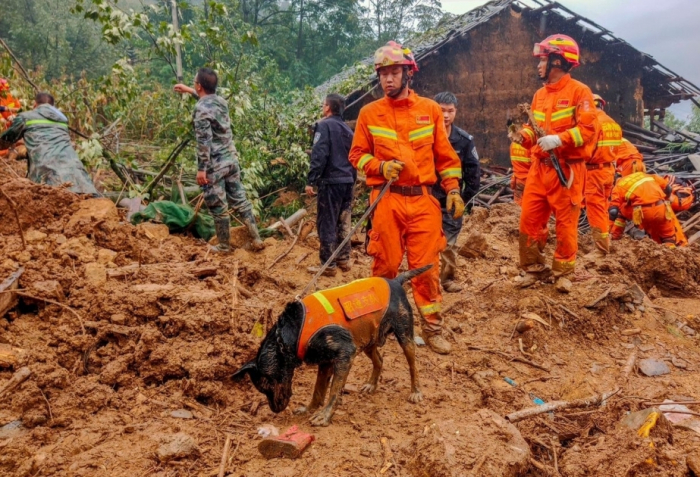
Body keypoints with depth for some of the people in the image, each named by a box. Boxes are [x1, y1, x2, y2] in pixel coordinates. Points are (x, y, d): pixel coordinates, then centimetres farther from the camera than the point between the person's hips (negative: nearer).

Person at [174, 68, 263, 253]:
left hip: (215, 165, -7)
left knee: (218, 207, 5)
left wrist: (201, 169, -17)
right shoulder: (221, 101, 7)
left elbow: (204, 142, -21)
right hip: (231, 159, 8)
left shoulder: (201, 109, -18)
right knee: (240, 200, 13)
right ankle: (256, 240, 15)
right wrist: (189, 91, 42)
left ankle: (224, 246, 16)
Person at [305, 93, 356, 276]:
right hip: (348, 182, 7)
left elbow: (319, 155, -17)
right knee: (344, 223, 15)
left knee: (327, 224, -2)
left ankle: (328, 265, 0)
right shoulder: (348, 130, 14)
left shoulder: (324, 125, -8)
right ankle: (344, 260, 21)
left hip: (330, 181, -7)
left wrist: (310, 181, -15)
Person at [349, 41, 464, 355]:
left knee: (426, 266, 0)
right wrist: (380, 167, -9)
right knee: (385, 265, 3)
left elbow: (445, 155, 10)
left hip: (423, 199, 1)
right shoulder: (369, 113, 5)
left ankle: (432, 328, 11)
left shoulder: (430, 110, 8)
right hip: (386, 199, 0)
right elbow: (357, 154, 9)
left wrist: (453, 190, 2)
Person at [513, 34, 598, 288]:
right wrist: (525, 135, 0)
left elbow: (588, 129, -14)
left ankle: (563, 273, 12)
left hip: (566, 170, -7)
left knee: (566, 223, 0)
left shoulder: (579, 91, -6)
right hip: (539, 168, 7)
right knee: (529, 219, 5)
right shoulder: (540, 94, 16)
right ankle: (534, 268, 17)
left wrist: (558, 139, -25)